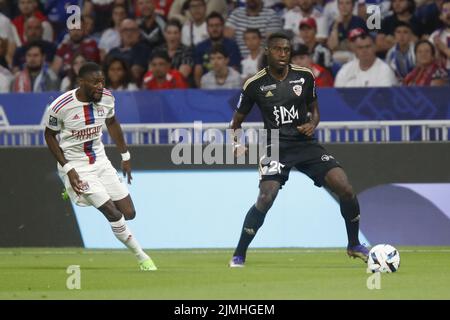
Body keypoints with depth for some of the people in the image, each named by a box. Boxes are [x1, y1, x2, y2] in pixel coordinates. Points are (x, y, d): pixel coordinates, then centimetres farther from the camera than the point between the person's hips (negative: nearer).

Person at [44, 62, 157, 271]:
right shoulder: (60, 106, -22)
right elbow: (50, 136, -8)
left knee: (128, 213, 1)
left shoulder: (106, 98, -7)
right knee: (114, 214, -13)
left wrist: (125, 156, 14)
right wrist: (68, 169, -14)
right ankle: (142, 258, 0)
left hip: (100, 161, 6)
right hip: (76, 166, -6)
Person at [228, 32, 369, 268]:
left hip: (305, 143, 3)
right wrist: (237, 144, -9)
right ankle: (239, 255, -8)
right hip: (276, 148, -3)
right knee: (266, 198, -24)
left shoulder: (304, 76, 3)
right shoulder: (255, 84, -3)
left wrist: (312, 124, -5)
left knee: (345, 189, -11)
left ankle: (354, 246, 10)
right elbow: (237, 122, 9)